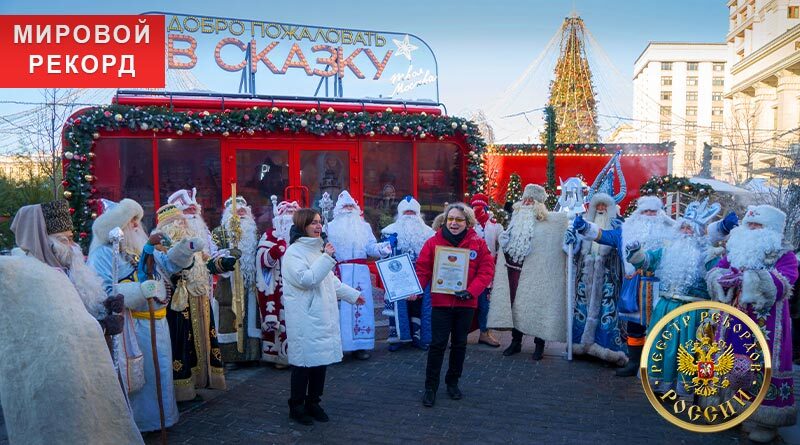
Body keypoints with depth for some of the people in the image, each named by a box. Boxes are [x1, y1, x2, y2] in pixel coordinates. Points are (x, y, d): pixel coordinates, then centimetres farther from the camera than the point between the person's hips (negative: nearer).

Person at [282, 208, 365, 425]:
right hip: (304, 321, -8)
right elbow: (306, 279, -22)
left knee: (321, 359, 12)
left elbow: (331, 280, 25)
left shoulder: (318, 249, 16)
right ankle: (296, 407, 15)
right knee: (304, 362, 0)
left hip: (324, 317, 8)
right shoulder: (293, 252, -10)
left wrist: (352, 294, 26)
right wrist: (327, 258, -19)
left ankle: (313, 403, 26)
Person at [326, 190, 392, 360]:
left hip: (360, 273, 2)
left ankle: (360, 345, 7)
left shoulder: (364, 227, 17)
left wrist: (383, 248, -12)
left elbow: (371, 247, 7)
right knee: (340, 307, -5)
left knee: (360, 306, 0)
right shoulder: (331, 228, 11)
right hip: (338, 273, -2)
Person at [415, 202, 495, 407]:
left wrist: (471, 291, -17)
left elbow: (486, 270, -5)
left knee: (460, 344, 15)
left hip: (466, 303, 2)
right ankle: (430, 387, 11)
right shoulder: (433, 242, -3)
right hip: (441, 302, -2)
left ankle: (453, 382, 32)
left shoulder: (478, 244, -2)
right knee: (438, 344, 0)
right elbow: (423, 269, -4)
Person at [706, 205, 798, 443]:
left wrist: (747, 277, -31)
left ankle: (766, 421, 11)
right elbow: (714, 273, 3)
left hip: (766, 327, -4)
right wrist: (723, 277, -22)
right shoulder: (736, 251, 10)